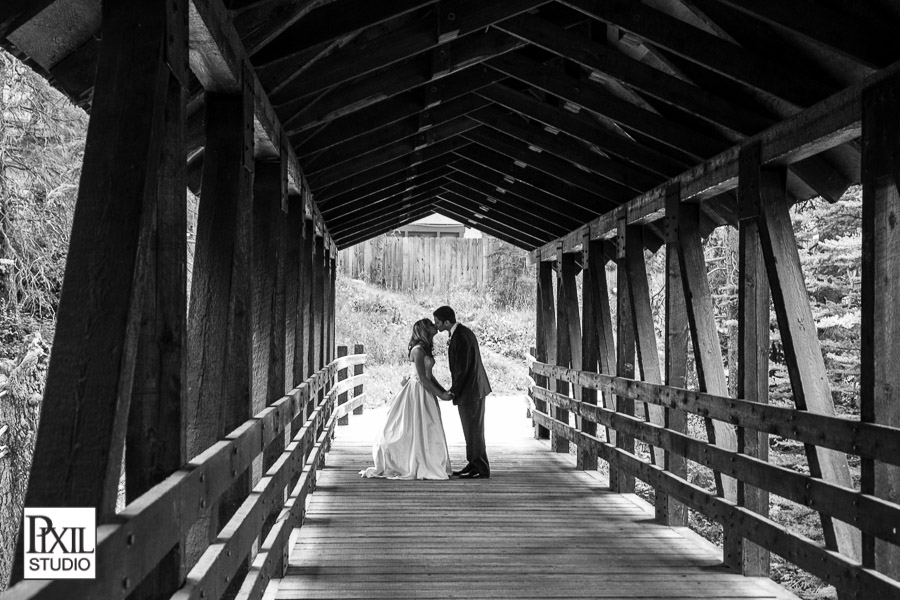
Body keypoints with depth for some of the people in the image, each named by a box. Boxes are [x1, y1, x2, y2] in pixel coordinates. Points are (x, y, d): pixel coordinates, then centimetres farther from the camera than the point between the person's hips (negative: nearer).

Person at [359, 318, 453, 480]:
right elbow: (422, 378, -19)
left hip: (425, 393, 9)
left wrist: (444, 391, 8)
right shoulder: (418, 350, -15)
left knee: (427, 430, 10)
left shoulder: (426, 349, 14)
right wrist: (440, 394, -15)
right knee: (416, 429, -4)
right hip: (417, 392, -9)